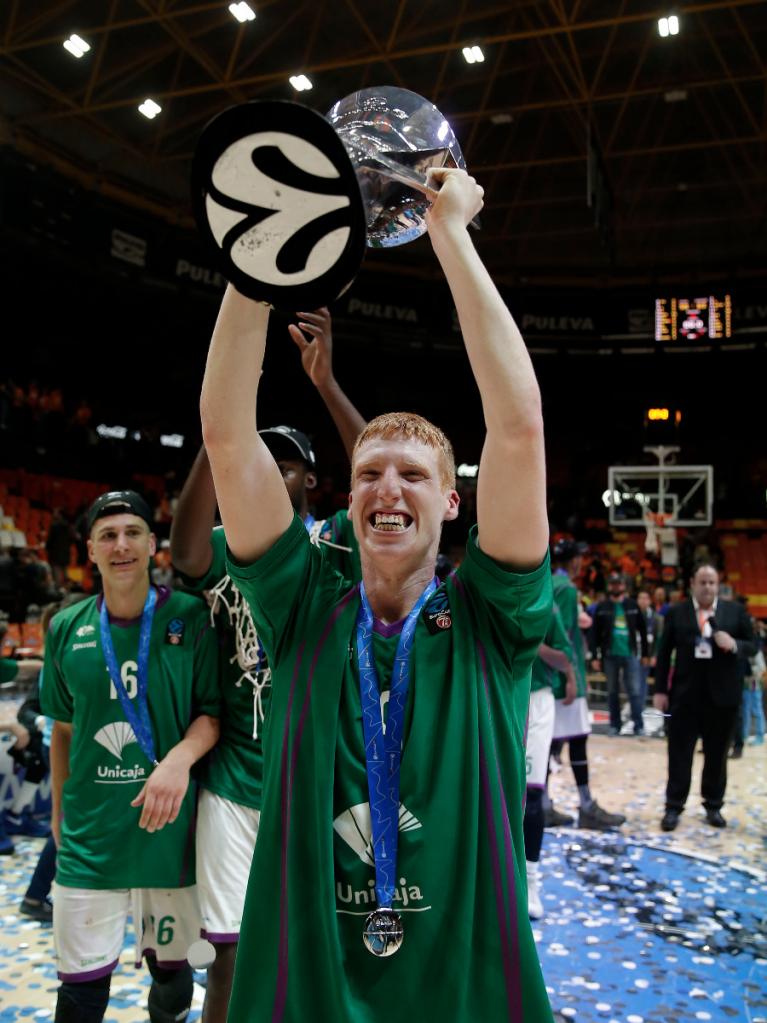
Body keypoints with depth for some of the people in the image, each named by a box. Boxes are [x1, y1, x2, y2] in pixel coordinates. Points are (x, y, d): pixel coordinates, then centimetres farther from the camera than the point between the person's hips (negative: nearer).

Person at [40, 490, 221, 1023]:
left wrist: (180, 758, -23)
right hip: (90, 835, 1)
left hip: (171, 829, -1)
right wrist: (59, 811, 16)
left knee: (171, 967, 15)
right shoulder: (67, 629, 1)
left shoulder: (190, 617, -7)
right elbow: (64, 728, 13)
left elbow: (214, 712, -5)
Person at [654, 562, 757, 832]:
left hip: (722, 694, 1)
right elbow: (664, 653, 2)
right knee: (680, 753, 3)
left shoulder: (736, 611, 3)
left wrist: (735, 645, -18)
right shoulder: (676, 612, 1)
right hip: (685, 693, -1)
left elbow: (753, 646, 5)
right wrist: (660, 690, -2)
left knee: (717, 754, 10)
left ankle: (714, 806, 24)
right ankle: (674, 807, 12)